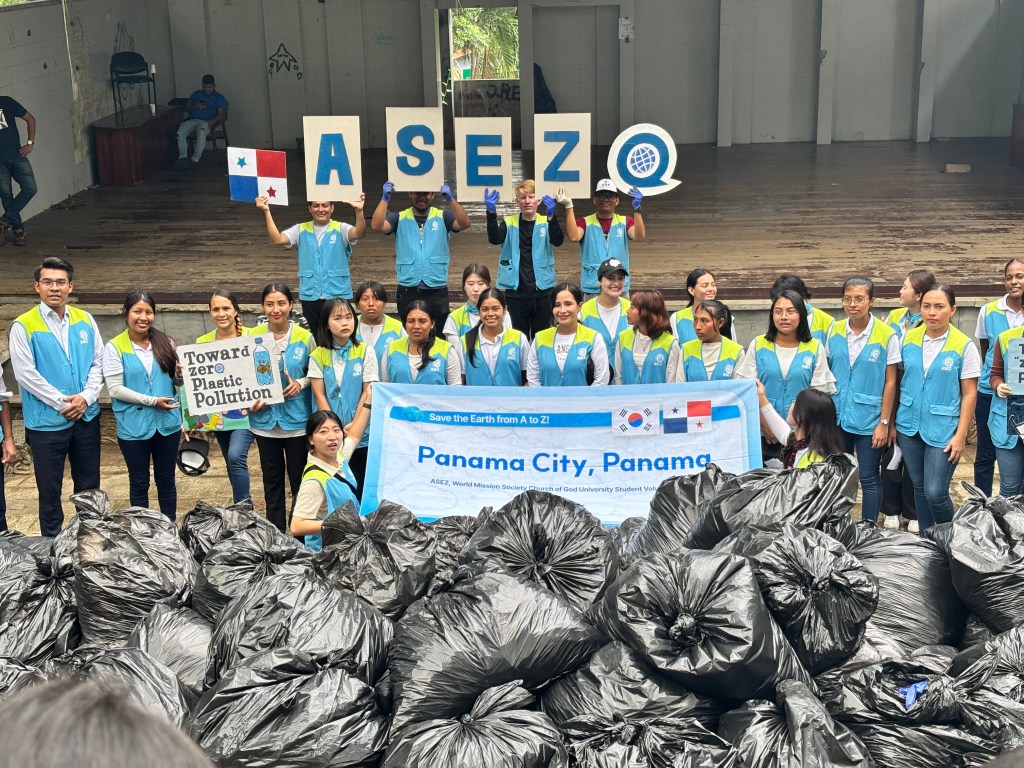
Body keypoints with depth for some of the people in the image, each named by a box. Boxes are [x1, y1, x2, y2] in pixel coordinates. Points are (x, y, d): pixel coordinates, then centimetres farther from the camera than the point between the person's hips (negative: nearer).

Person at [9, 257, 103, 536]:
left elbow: (98, 363, 5)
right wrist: (63, 403, -14)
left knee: (89, 487, 14)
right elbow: (25, 374, -12)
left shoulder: (85, 320, 4)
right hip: (47, 422, -4)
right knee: (50, 492, 7)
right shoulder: (24, 326, -8)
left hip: (86, 417, 4)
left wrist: (86, 397, -11)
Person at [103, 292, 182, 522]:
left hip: (167, 422, 3)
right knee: (139, 482, 11)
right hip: (134, 426, -3)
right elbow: (115, 389, -13)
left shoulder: (165, 342, 3)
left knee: (166, 479, 15)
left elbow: (177, 379, 12)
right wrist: (151, 400, -18)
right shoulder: (114, 347, -7)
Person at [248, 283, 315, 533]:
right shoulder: (253, 337, -1)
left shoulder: (304, 337, -4)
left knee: (299, 477, 5)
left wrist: (301, 383, -14)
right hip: (265, 418, 2)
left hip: (297, 418, -1)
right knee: (272, 479, 12)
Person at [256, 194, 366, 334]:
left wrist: (359, 211, -40)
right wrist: (267, 212, -17)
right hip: (310, 296, 2)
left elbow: (359, 234, -21)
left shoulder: (340, 229, -1)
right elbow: (277, 239, -7)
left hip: (337, 296, -2)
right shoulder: (301, 230, 7)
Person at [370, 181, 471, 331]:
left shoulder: (443, 217, 6)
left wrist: (451, 199, -22)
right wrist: (385, 198, -16)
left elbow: (465, 224, -11)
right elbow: (376, 226, -9)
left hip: (436, 290, 0)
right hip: (407, 290, 0)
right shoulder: (399, 218, 6)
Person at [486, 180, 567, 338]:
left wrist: (551, 215, -31)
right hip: (515, 290, 0)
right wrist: (491, 212, -28)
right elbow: (494, 239, -15)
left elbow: (558, 241, -16)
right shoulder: (509, 223, 3)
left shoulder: (546, 222, 2)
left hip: (542, 290, 0)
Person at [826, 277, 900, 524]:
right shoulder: (834, 331, 2)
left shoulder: (886, 335, -9)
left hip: (869, 420, -3)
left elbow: (890, 382, -6)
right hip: (837, 418, 4)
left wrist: (884, 422, -7)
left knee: (869, 479, 4)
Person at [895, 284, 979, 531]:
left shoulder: (964, 346, -8)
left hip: (942, 430, -4)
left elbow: (969, 394, -6)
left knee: (935, 492, -8)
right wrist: (891, 422, 7)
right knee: (919, 487, 13)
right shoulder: (909, 339, 2)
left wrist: (960, 436, -10)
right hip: (909, 426, 4)